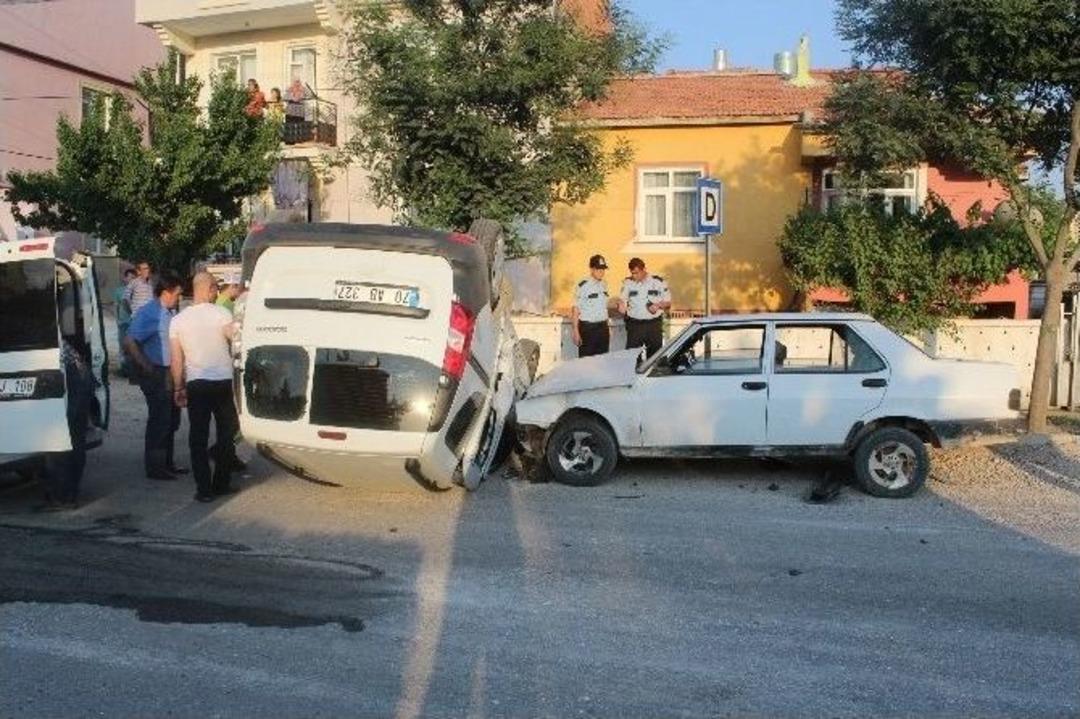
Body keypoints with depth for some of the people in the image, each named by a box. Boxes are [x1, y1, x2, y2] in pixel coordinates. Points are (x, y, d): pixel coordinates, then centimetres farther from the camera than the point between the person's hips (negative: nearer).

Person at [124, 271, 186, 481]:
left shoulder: (170, 313, 13)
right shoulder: (148, 314, -14)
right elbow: (129, 342, -21)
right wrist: (146, 367, -19)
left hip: (171, 374, 9)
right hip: (156, 375, -9)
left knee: (171, 420, 15)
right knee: (159, 420, -4)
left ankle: (166, 463, 27)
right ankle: (155, 467, 5)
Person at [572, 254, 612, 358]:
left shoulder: (604, 285, 9)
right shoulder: (583, 286, -11)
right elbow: (576, 310, -10)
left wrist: (607, 328, 16)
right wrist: (576, 331, -13)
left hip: (602, 327, 6)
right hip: (587, 327, -6)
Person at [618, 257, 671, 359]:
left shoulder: (658, 282, 0)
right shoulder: (628, 283, 4)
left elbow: (668, 302, 6)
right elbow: (622, 299, 3)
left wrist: (658, 305, -15)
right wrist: (621, 305, -21)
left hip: (654, 324, 0)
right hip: (634, 325, 0)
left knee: (655, 354, 5)